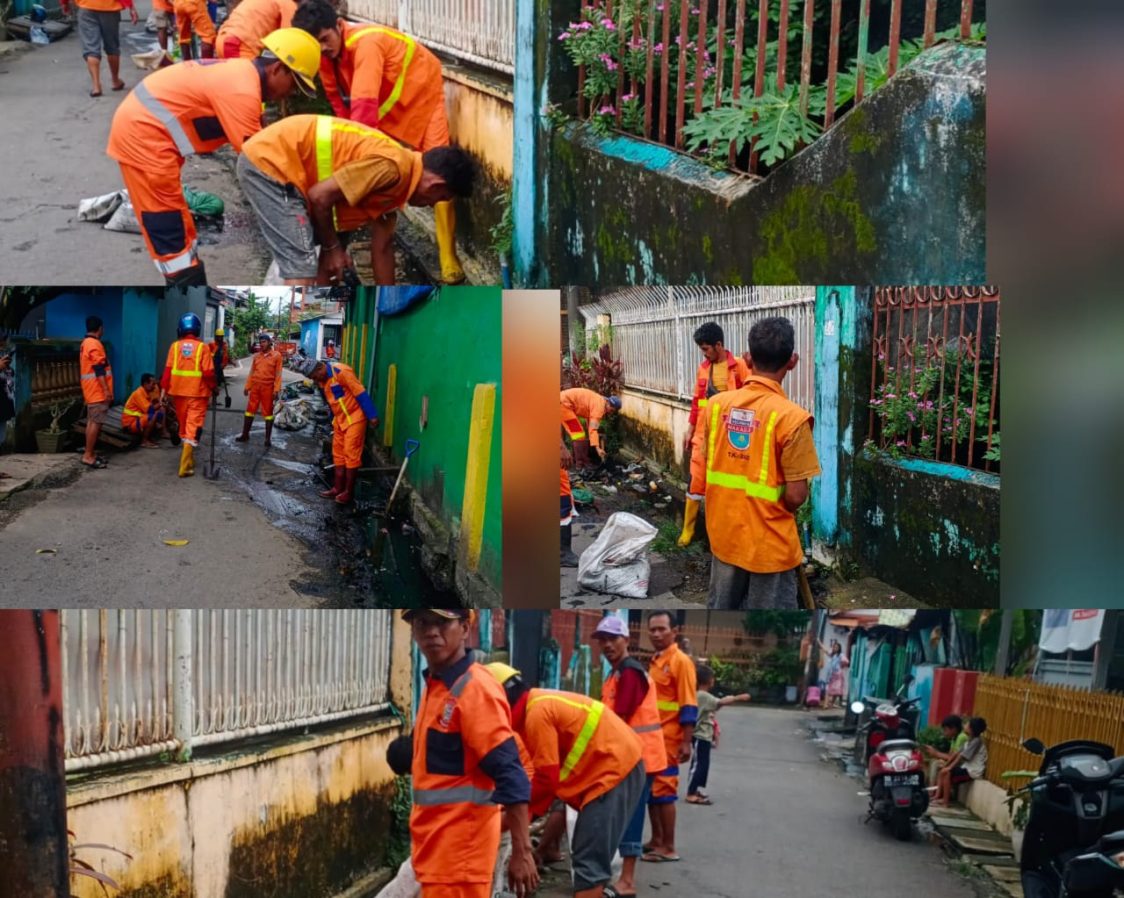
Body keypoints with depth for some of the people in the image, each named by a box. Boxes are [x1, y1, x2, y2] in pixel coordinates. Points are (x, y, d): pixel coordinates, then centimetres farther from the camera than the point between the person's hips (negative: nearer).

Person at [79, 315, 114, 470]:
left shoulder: (86, 343, 16)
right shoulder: (95, 344, -16)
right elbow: (99, 369, -21)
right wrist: (106, 390, -21)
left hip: (91, 390, 10)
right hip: (98, 391, -10)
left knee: (91, 421, 12)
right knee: (96, 422, -10)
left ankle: (89, 453, 15)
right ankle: (88, 456, -11)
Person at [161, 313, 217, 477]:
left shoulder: (175, 346, 0)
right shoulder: (203, 347, -8)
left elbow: (168, 370, -3)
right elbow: (208, 373, -12)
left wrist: (164, 389, 4)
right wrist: (213, 387, 5)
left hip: (178, 391, 4)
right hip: (197, 393, -3)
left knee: (184, 427, 19)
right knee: (193, 428, -2)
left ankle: (188, 460, 34)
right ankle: (185, 466, -10)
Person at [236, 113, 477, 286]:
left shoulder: (396, 183, 11)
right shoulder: (393, 167, -20)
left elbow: (383, 246, 20)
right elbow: (320, 196, -20)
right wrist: (332, 246, -4)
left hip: (280, 162, 10)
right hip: (267, 161, -10)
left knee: (333, 251, 17)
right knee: (303, 266, -14)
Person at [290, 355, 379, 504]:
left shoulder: (341, 372, -23)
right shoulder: (323, 380, 5)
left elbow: (361, 393, -22)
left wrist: (372, 415, -21)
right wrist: (333, 420, 22)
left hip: (354, 418, -9)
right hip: (339, 419, 9)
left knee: (351, 454, -6)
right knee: (338, 453, 11)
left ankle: (349, 491, 0)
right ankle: (338, 488, 18)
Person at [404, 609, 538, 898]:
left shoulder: (475, 689, -17)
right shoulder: (434, 685, 9)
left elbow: (510, 776, -20)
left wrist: (521, 852, -23)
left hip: (460, 849, -9)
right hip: (436, 846, 9)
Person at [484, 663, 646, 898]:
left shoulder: (537, 713, -17)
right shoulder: (542, 704, 14)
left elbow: (547, 778, -13)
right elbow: (551, 773, 15)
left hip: (614, 770, -10)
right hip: (617, 767, 10)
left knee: (589, 861, -11)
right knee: (590, 856, 17)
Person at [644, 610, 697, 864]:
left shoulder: (681, 661, -11)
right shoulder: (653, 662, 14)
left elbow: (688, 706, -14)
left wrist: (686, 742, -18)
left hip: (667, 739, -8)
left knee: (664, 791, -4)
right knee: (650, 790, 12)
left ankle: (669, 847, 2)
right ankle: (656, 840, 22)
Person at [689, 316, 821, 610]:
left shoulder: (716, 404, -3)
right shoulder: (791, 416, -19)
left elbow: (701, 470, 6)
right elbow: (796, 496, -17)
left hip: (724, 535, 5)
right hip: (769, 544, -5)